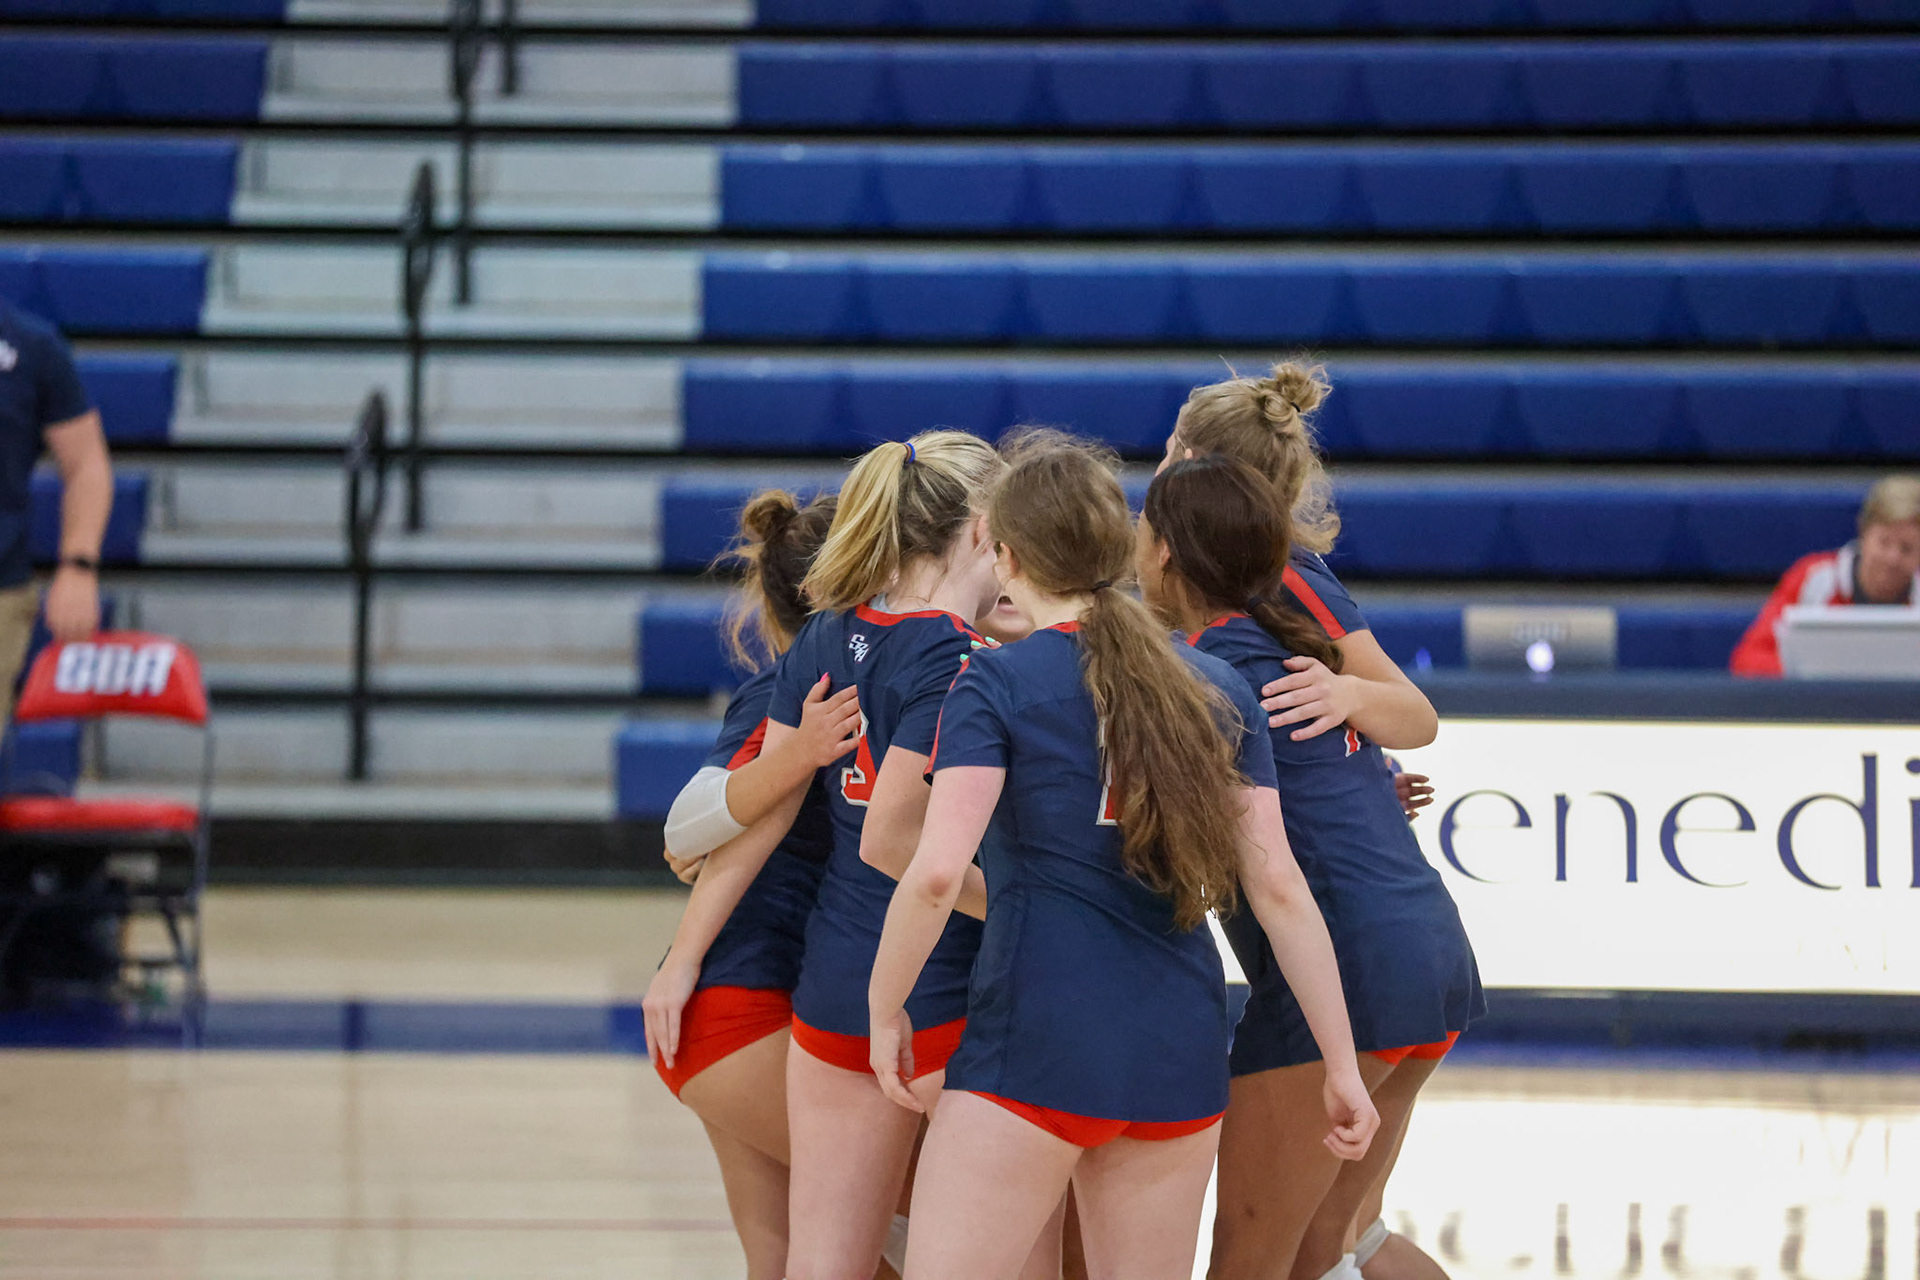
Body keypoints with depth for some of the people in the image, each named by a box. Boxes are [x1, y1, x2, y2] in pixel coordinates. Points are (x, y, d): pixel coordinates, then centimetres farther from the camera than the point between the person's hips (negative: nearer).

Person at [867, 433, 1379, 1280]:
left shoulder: (994, 686, -3)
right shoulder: (1218, 690, 11)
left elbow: (935, 872, -15)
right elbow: (1277, 887, 7)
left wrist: (886, 1007, -1)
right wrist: (1341, 1064, 10)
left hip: (1033, 1046, -5)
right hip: (1180, 1052, 5)